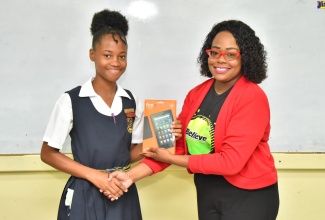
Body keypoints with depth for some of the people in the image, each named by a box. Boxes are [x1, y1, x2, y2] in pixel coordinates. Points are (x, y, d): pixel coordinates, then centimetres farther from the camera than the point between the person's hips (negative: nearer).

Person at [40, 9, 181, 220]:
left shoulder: (132, 102, 3)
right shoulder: (71, 100, -10)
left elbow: (132, 151, 9)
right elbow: (48, 153, -6)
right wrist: (94, 175, -14)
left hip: (123, 194, 4)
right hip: (84, 195, -4)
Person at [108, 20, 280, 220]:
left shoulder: (252, 98, -19)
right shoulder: (196, 94, 2)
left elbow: (231, 161, -23)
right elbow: (177, 144, 0)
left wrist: (171, 159, -16)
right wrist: (132, 175, -11)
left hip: (248, 197, -6)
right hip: (207, 193, 6)